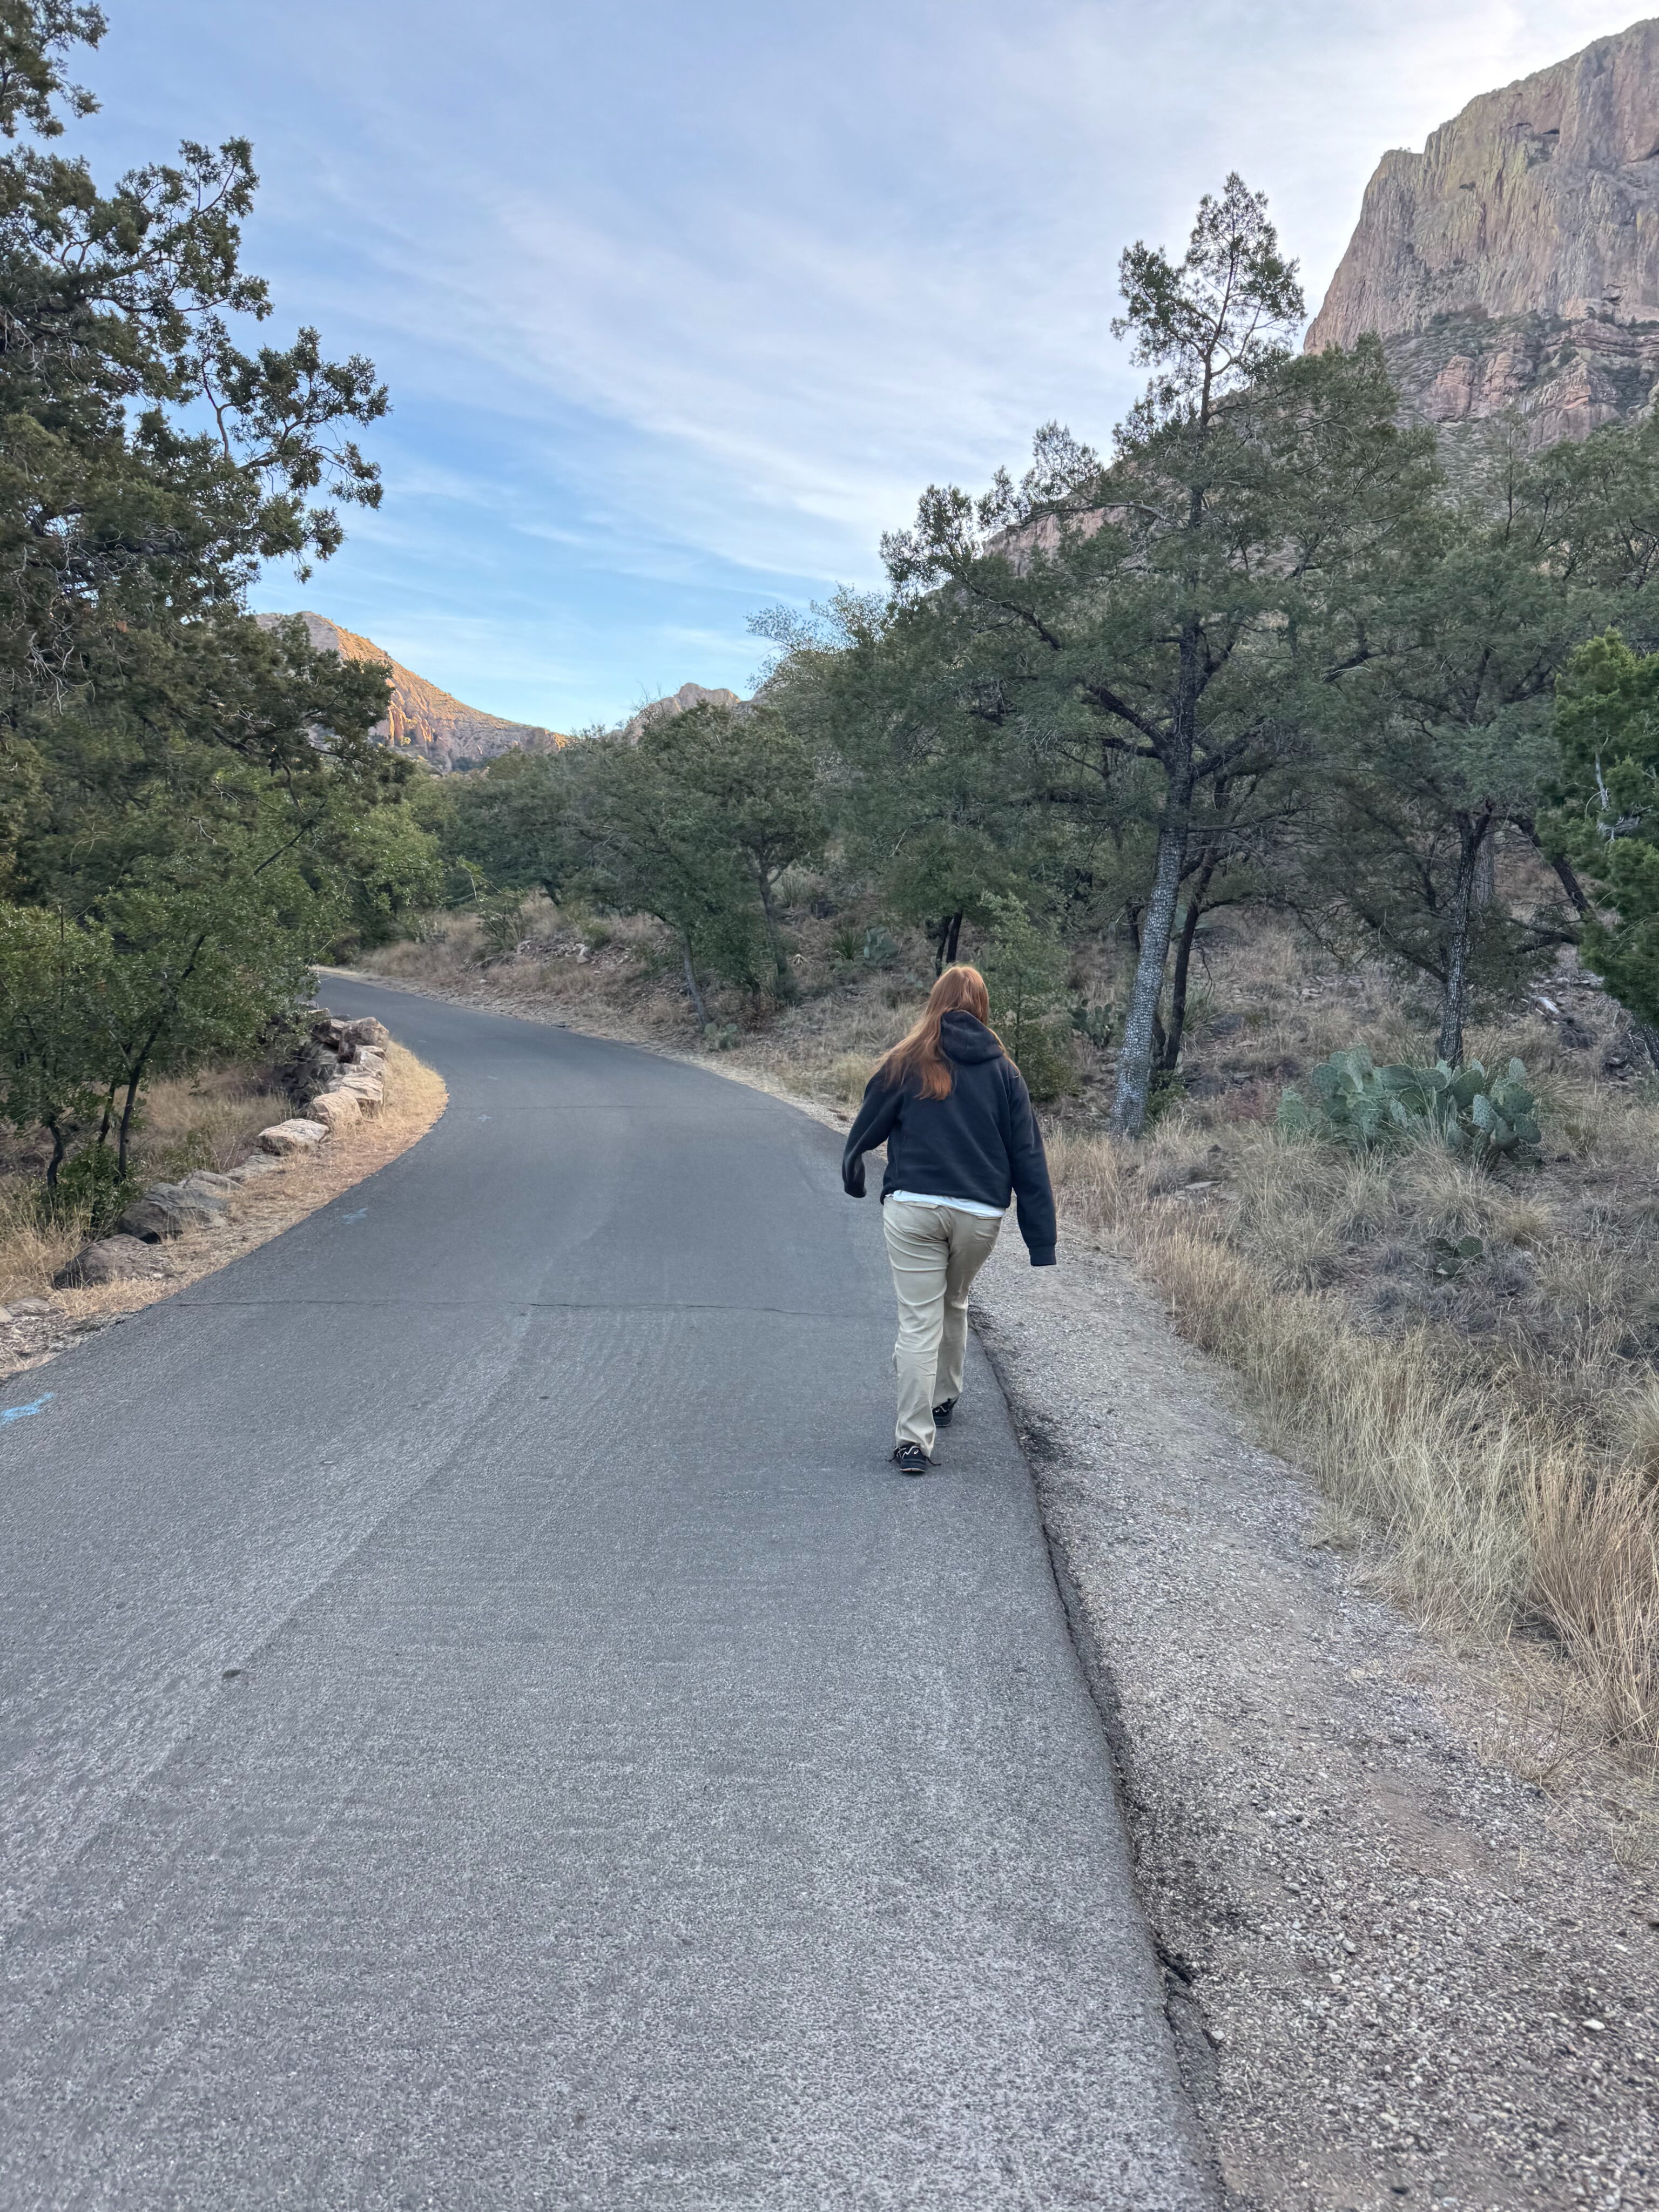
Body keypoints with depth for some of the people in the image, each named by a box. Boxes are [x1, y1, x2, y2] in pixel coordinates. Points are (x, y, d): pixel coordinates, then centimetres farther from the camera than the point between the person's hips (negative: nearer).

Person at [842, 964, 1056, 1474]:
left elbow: (868, 1126, 10)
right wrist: (1041, 1242, 6)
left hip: (913, 1208, -2)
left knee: (919, 1322, 0)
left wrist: (851, 1173, 32)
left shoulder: (907, 1062, 1)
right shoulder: (1003, 1071, 7)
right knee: (954, 1306, 25)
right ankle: (944, 1399, 42)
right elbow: (1028, 1157, 5)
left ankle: (914, 1439, -4)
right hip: (980, 1215, 3)